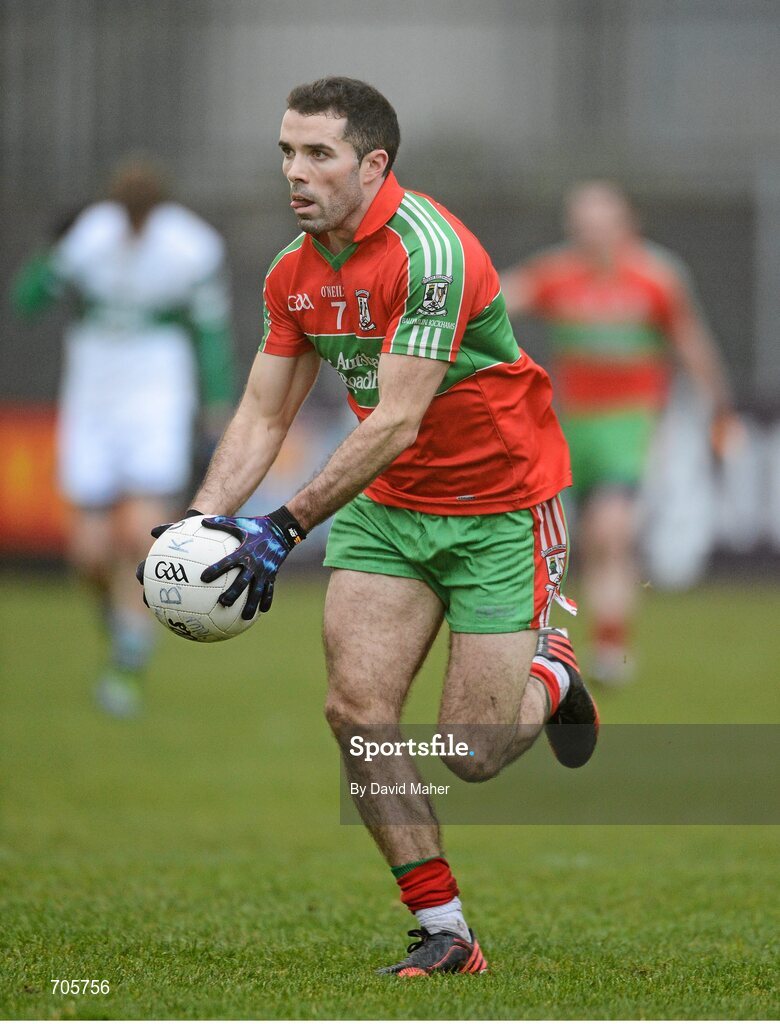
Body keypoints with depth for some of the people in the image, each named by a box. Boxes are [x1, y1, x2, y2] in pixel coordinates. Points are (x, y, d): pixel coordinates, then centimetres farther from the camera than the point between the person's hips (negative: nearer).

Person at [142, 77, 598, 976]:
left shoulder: (429, 250, -26)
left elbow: (396, 421, -30)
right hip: (386, 506, 6)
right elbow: (262, 416, 4)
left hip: (499, 505, -6)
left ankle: (549, 674, 30)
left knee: (473, 753, -6)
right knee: (358, 704, -11)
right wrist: (204, 520, -13)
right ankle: (443, 932, 0)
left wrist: (286, 527, -33)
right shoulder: (295, 273, 0)